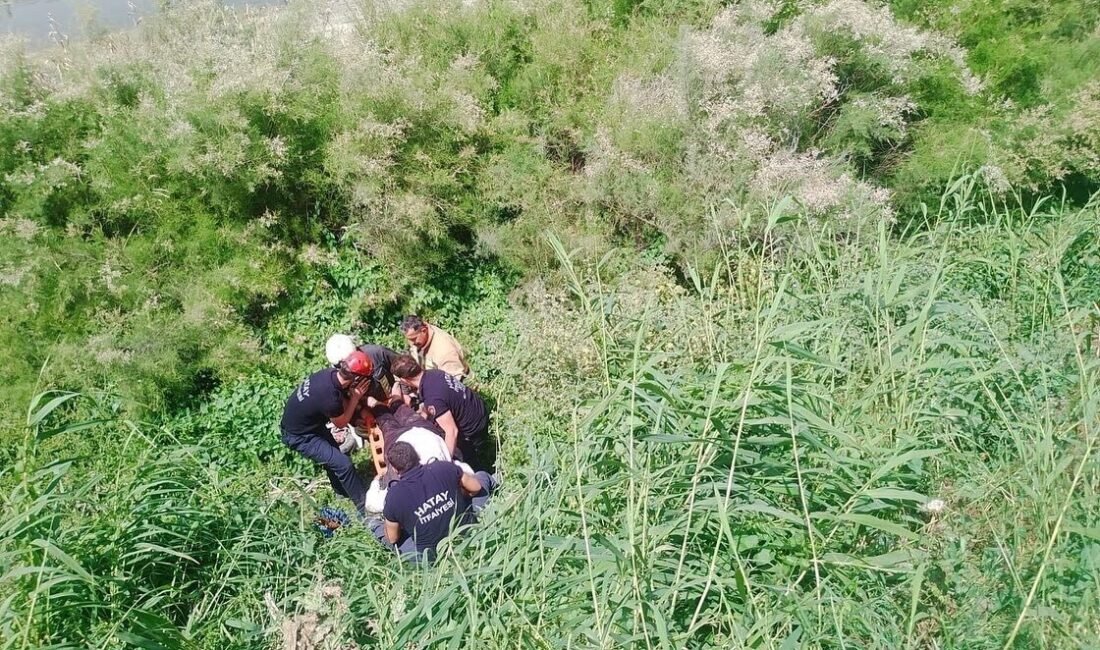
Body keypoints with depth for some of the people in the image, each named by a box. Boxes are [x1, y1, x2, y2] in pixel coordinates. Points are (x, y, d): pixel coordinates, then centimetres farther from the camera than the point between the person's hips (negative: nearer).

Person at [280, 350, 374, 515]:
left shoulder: (331, 373, -15)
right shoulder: (330, 398, -38)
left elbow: (342, 401, 2)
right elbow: (341, 423, -16)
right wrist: (355, 397, -19)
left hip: (303, 420, 9)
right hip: (299, 435, -9)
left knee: (332, 453, 26)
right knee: (343, 464, -11)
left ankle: (342, 490, 48)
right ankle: (365, 506, 3)